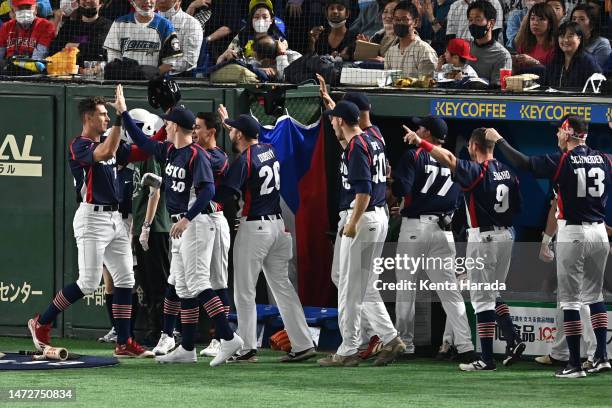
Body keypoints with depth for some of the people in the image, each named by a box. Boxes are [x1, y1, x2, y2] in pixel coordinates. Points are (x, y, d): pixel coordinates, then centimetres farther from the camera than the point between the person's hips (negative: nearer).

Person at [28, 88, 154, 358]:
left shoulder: (108, 142, 16)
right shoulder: (79, 146, -10)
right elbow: (105, 152, -30)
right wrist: (121, 117, -28)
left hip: (115, 218, 8)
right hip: (92, 217, -8)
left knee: (125, 279, 3)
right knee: (89, 283, -11)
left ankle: (123, 343, 5)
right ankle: (41, 324, 4)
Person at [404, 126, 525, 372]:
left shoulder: (477, 171, -15)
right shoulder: (507, 172, 8)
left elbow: (448, 159, -30)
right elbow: (517, 207, 11)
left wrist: (420, 142, -34)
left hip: (483, 238, -7)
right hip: (506, 235, 7)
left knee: (482, 298, -3)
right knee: (493, 295, 21)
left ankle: (487, 359, -5)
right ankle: (513, 342, 8)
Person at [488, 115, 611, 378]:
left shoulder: (562, 161, -11)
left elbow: (524, 163, -12)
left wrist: (499, 141, 1)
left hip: (572, 234, -5)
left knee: (570, 299, -1)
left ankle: (575, 363, -3)